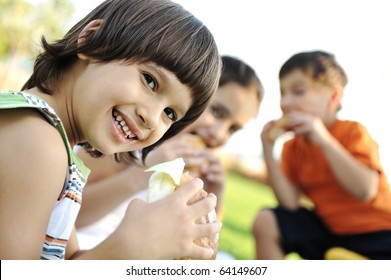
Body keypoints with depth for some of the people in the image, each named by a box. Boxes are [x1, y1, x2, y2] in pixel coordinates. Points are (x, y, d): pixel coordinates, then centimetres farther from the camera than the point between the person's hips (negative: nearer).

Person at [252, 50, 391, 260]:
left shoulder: (353, 132, -14)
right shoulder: (292, 147, -1)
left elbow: (365, 191, -30)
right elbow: (290, 204, -11)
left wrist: (323, 139, -33)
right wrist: (268, 152, -18)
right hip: (327, 229, 5)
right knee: (265, 222, -11)